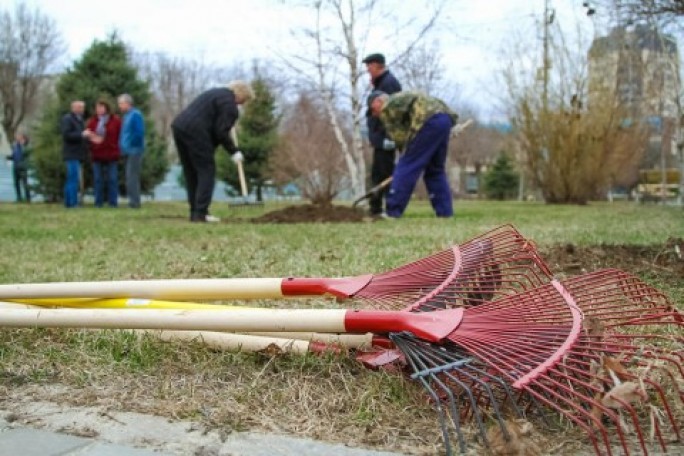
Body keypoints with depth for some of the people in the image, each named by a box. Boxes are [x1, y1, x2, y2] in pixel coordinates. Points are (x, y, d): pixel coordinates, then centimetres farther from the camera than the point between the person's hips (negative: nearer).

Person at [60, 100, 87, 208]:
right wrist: (81, 135, -21)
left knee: (72, 179, 12)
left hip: (78, 154, 10)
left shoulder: (79, 119, 21)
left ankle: (68, 202, 16)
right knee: (74, 179, -12)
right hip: (72, 154, -10)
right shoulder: (67, 119, -8)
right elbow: (66, 135, -18)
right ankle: (73, 203, -12)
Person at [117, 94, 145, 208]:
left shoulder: (135, 114, -10)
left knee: (132, 176, -10)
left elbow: (139, 133, -18)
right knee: (131, 177, 10)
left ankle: (134, 202, -9)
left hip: (134, 150, -9)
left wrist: (129, 145, -16)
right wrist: (122, 145, 11)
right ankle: (134, 202, 14)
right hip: (128, 151, 9)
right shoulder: (126, 116, 17)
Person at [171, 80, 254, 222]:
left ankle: (194, 212, 15)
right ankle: (200, 213, -8)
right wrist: (233, 151, -1)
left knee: (191, 173, 13)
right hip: (195, 132, -10)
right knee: (207, 170, -2)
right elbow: (221, 132, -10)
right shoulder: (229, 104, -6)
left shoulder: (217, 92, 23)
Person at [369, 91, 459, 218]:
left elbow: (398, 135, 3)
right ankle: (445, 212, 13)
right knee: (436, 170, 16)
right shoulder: (400, 99, 35)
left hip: (430, 121, -9)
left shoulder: (386, 107, 9)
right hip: (446, 119, 9)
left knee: (407, 167, -3)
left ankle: (392, 212, -3)